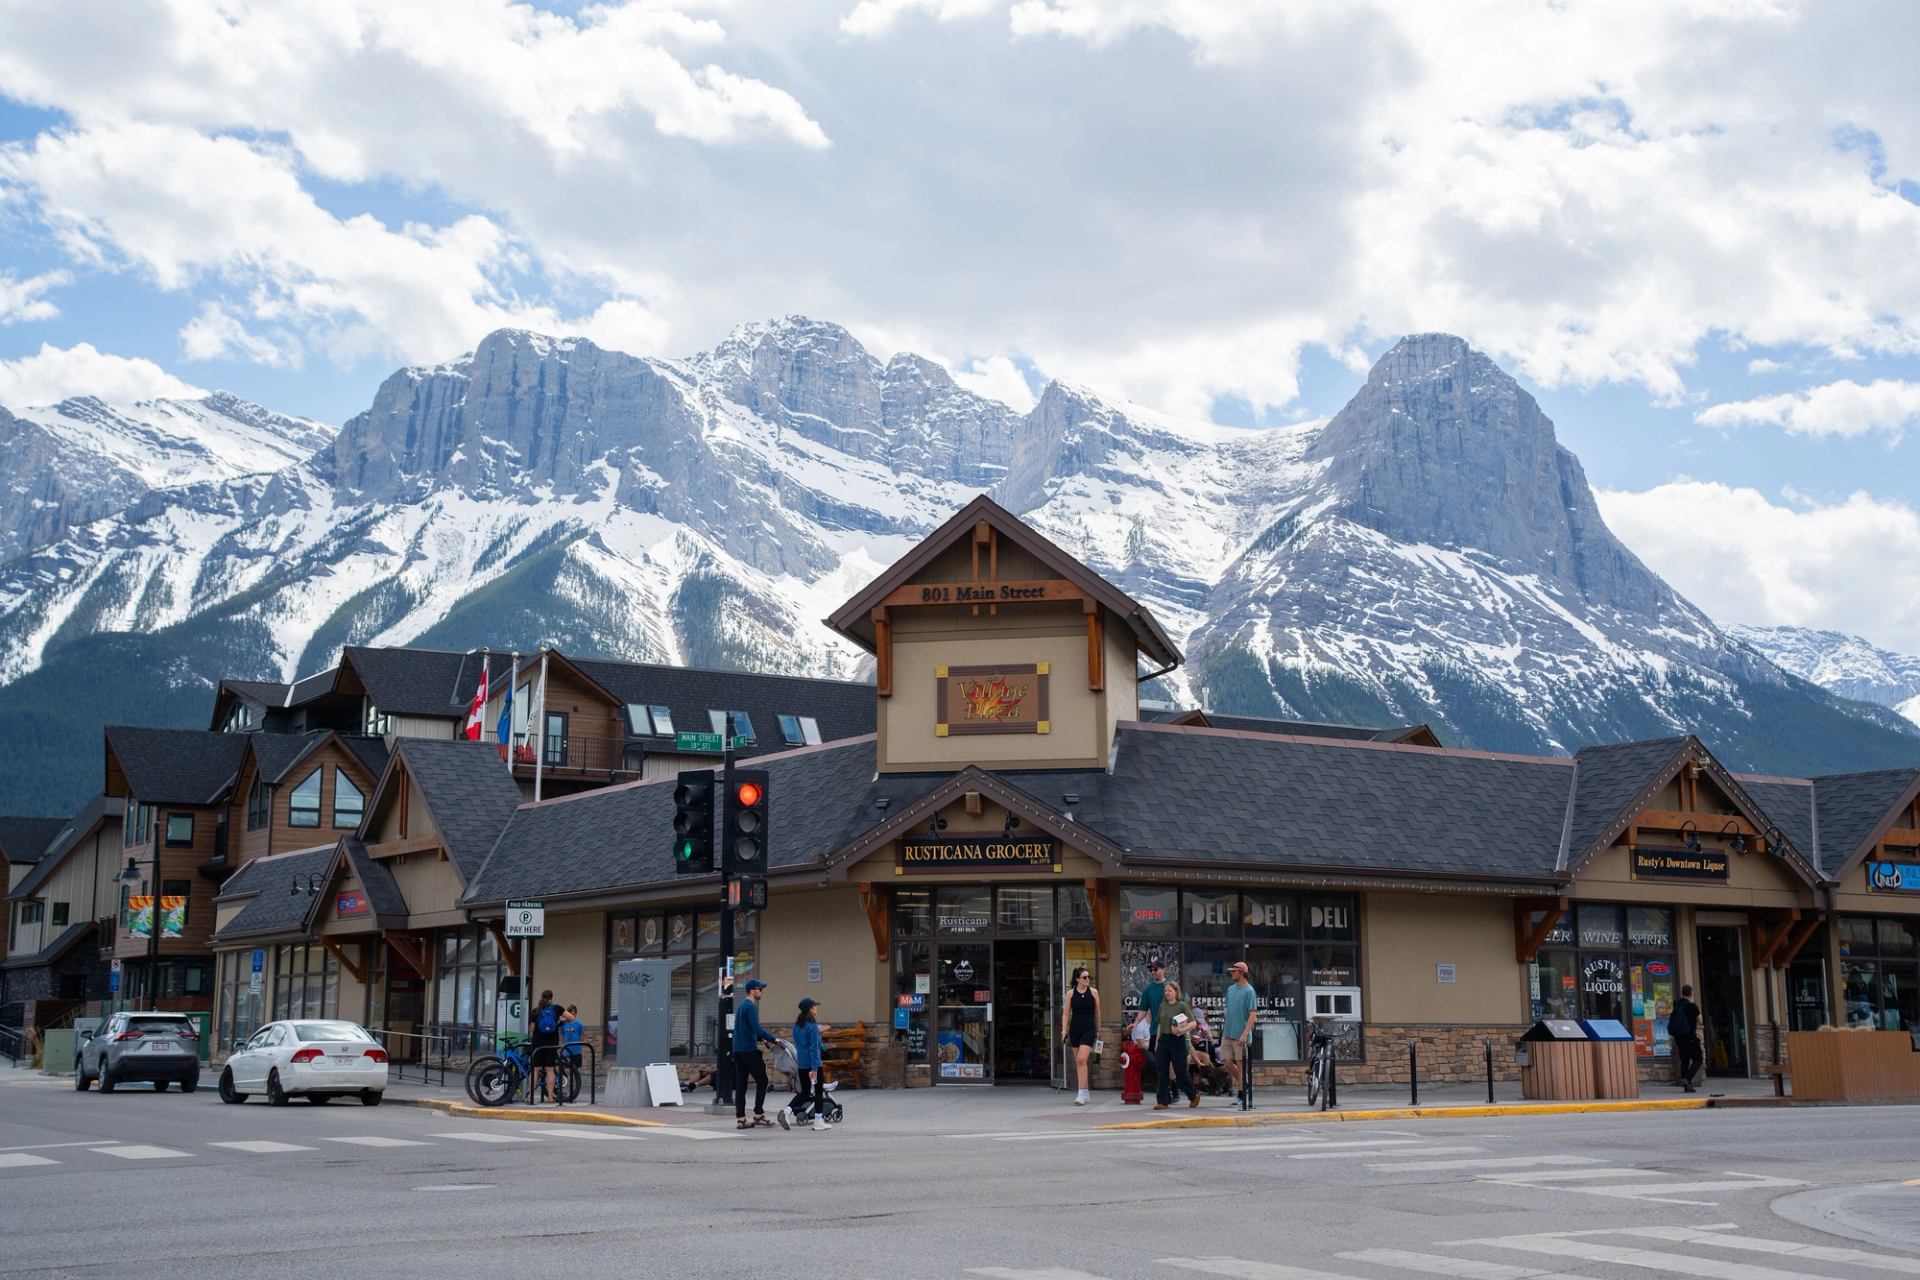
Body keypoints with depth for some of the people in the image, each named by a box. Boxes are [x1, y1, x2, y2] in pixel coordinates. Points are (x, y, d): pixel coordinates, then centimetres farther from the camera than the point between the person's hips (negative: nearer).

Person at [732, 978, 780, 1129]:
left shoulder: (741, 1006, 18)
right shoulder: (750, 1007, -13)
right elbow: (757, 1028, -22)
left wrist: (760, 1039, 23)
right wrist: (773, 1040, -14)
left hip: (738, 1051, 9)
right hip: (749, 1050, -9)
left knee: (740, 1085, 5)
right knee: (762, 1081, 0)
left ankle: (740, 1119, 4)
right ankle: (758, 1115, -1)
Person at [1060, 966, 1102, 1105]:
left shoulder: (1093, 992, 2)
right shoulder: (1070, 994, 3)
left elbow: (1097, 1013, 10)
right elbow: (1066, 1014, 4)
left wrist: (1098, 1031, 13)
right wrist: (1064, 1031, -4)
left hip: (1089, 1029, -3)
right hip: (1075, 1029, 3)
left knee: (1081, 1060, -16)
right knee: (1078, 1062, 9)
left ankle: (1082, 1094, -17)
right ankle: (1086, 1093, 21)